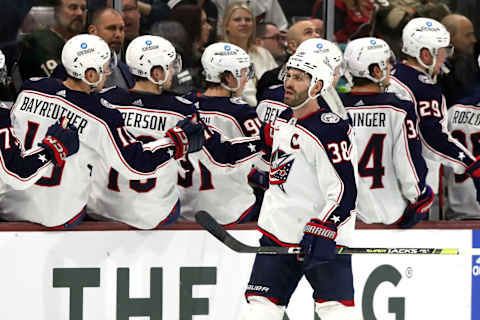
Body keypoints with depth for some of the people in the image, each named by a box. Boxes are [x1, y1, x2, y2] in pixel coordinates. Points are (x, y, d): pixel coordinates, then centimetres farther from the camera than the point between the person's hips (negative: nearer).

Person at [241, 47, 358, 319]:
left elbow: (344, 191, -20)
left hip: (323, 238, -8)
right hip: (278, 234, 8)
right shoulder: (283, 121, 11)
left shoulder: (329, 129, -16)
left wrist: (321, 233, -28)